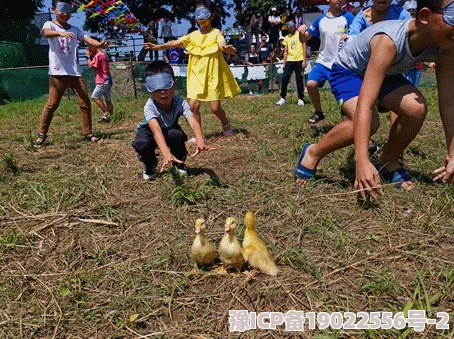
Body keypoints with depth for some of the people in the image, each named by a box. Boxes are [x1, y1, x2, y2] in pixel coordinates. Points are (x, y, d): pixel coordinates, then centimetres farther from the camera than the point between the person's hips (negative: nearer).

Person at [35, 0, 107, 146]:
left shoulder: (75, 29, 16)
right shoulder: (49, 24, 3)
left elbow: (87, 39, 0)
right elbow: (46, 33, -21)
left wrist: (99, 44, -23)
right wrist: (60, 33, -43)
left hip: (75, 72, 4)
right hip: (57, 73, -4)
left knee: (85, 103, 1)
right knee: (52, 104, -3)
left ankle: (88, 133, 11)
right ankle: (42, 134, 12)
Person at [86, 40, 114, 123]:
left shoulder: (98, 55, -12)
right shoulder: (105, 54, 17)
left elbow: (91, 65, -13)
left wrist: (88, 56, -2)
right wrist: (91, 56, 15)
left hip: (103, 81, -9)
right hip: (108, 80, 9)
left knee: (95, 97, -8)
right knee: (108, 100, 8)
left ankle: (106, 113, -11)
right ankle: (109, 116, 8)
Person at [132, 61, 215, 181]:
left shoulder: (180, 103, -32)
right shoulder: (149, 107, -37)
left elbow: (194, 123, -46)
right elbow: (156, 130, -53)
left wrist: (200, 143, -68)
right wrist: (166, 154, -71)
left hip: (170, 130, 2)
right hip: (149, 131, -2)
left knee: (177, 134, -34)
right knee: (140, 144, -34)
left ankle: (179, 163, -3)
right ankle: (150, 165, 1)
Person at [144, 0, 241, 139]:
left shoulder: (216, 33, -3)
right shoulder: (193, 35, 8)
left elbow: (222, 44, -23)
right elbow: (176, 43, -1)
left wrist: (226, 48, -48)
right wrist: (158, 46, -15)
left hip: (213, 75, -3)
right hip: (196, 75, 4)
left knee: (215, 107, -4)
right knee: (193, 105, -6)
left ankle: (226, 124, 29)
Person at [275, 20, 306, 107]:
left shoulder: (300, 34, 3)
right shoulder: (287, 37, 15)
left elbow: (304, 47, -2)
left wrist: (304, 61, -10)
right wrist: (284, 63, 9)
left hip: (299, 60, -3)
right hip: (289, 61, 4)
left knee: (299, 80, -2)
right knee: (284, 79, -6)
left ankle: (301, 99, 8)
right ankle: (283, 98, 1)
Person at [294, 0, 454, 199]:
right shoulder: (390, 41, -41)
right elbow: (364, 105, -49)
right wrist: (361, 161, -57)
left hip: (386, 72, 6)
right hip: (347, 70, -5)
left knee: (416, 109, -21)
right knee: (368, 121, -32)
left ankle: (389, 164, 3)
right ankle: (313, 153, -9)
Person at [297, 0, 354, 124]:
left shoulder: (348, 17, -2)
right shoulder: (320, 20, 5)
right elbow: (303, 39, 8)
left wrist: (349, 37, -28)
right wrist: (302, 32, -15)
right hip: (323, 62, 2)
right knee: (311, 84, -15)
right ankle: (318, 112, 8)